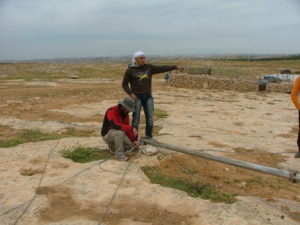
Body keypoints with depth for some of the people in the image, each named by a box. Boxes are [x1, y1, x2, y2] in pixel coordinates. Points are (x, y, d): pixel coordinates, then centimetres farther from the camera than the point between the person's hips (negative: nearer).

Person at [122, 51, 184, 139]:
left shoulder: (149, 67, 6)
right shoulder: (130, 70, -3)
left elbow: (162, 68, 5)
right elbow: (124, 84, 0)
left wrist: (175, 67, 0)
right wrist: (130, 93, -13)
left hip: (148, 97, 4)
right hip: (137, 97, -4)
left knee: (150, 117, 2)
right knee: (136, 118, -4)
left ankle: (149, 136, 12)